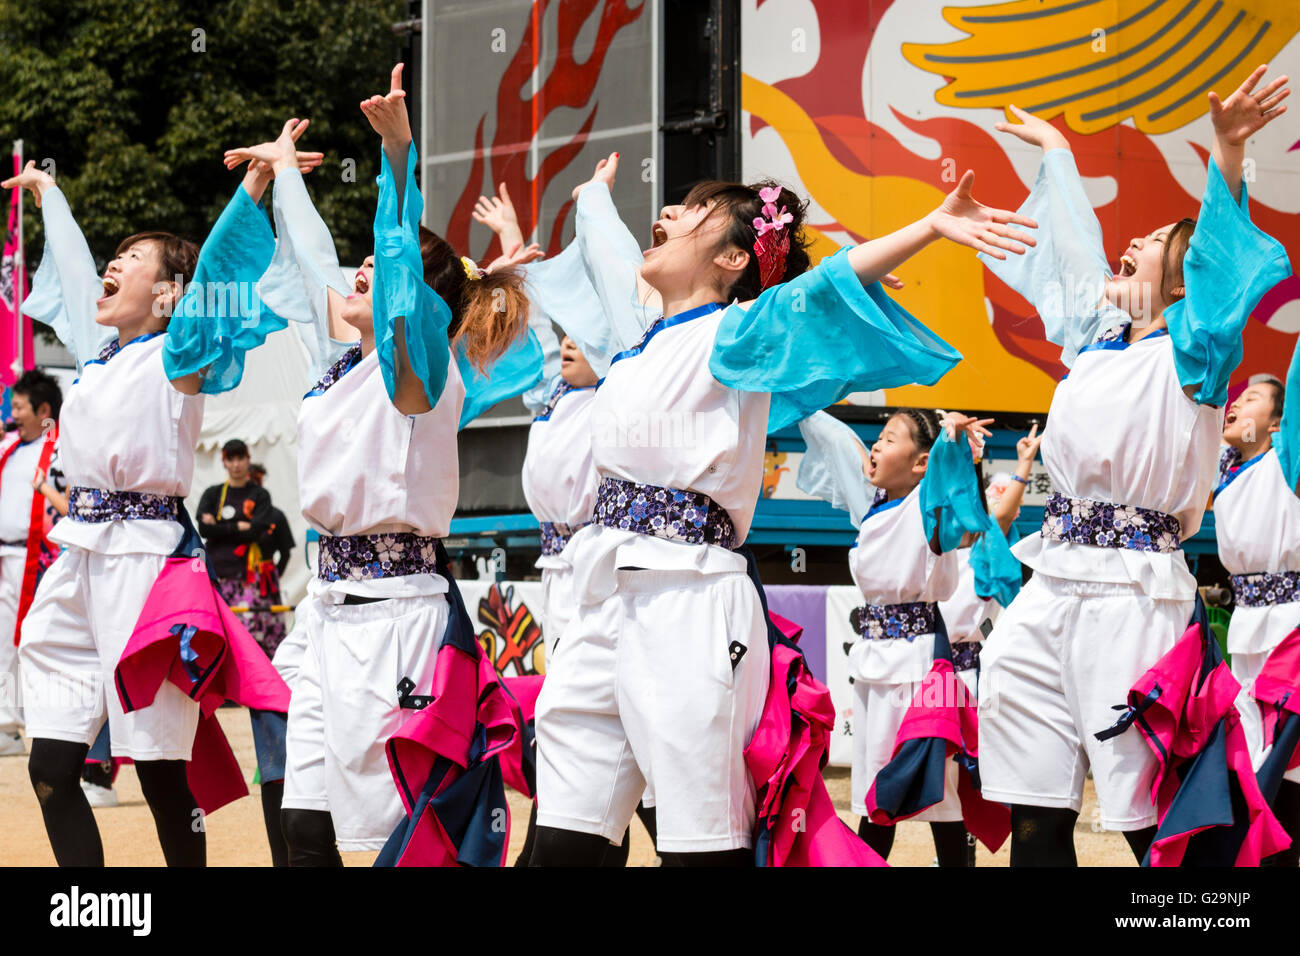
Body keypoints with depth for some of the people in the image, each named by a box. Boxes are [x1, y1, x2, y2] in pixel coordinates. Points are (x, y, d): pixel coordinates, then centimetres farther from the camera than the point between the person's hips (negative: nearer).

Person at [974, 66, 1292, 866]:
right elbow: (1072, 246, 31)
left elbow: (1218, 263, -19)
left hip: (1131, 590, -8)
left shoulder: (1186, 351, -3)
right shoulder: (1098, 335, 16)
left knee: (1151, 813, -11)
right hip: (1057, 582, 8)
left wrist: (1229, 154, -34)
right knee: (1035, 804, 8)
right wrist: (1055, 150, 44)